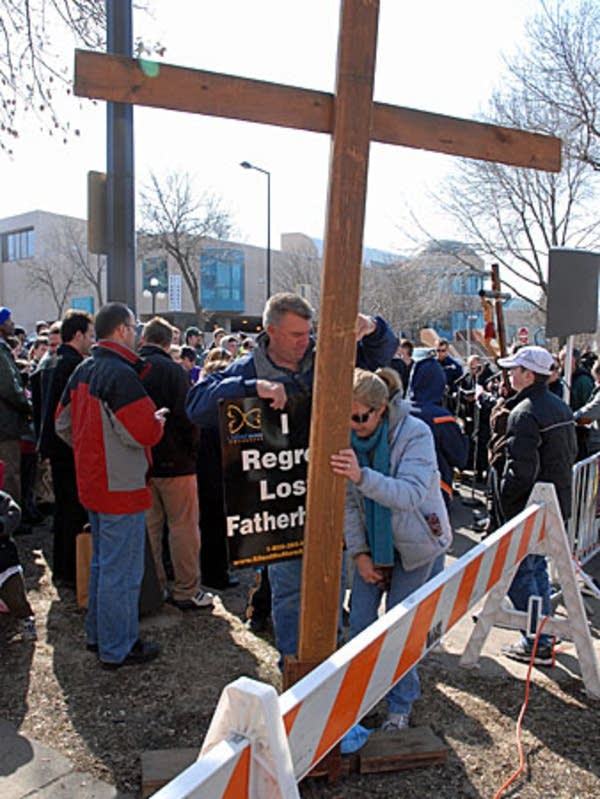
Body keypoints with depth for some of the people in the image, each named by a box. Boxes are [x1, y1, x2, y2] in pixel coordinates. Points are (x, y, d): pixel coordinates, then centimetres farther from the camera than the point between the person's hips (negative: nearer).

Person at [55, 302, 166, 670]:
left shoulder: (83, 371, 8)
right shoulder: (122, 374, -21)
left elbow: (63, 424, 15)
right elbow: (143, 433, -25)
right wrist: (158, 419, -5)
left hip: (92, 483, 10)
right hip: (122, 488, -10)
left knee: (103, 563, 22)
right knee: (122, 571, 3)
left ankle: (98, 634, 35)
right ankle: (118, 649, 15)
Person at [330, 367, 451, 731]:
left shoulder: (415, 433, -24)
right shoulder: (350, 437, -12)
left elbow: (412, 494, -36)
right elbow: (349, 500, -6)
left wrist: (362, 476, -50)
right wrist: (359, 553, -9)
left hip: (416, 542, -3)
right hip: (373, 540, 4)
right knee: (360, 622, 2)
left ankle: (402, 703, 26)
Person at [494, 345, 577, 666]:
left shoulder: (524, 414, -21)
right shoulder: (561, 407, 9)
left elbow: (521, 469, -26)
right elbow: (571, 453, 18)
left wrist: (504, 498, -13)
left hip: (528, 507, -9)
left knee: (518, 572, 2)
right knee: (537, 566, 21)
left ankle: (536, 645, 8)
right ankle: (546, 634, 31)